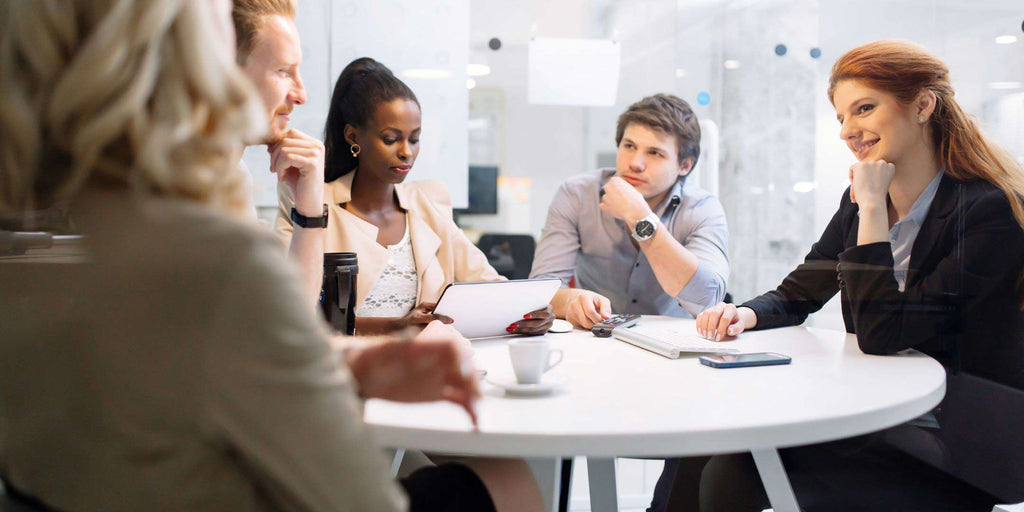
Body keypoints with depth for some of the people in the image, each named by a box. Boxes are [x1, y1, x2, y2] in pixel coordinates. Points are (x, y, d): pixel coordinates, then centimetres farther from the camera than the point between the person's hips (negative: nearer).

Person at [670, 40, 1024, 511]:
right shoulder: (862, 200, 5)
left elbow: (881, 336, -24)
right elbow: (796, 296, 13)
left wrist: (873, 209, -22)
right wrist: (746, 315, -9)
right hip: (874, 425, 7)